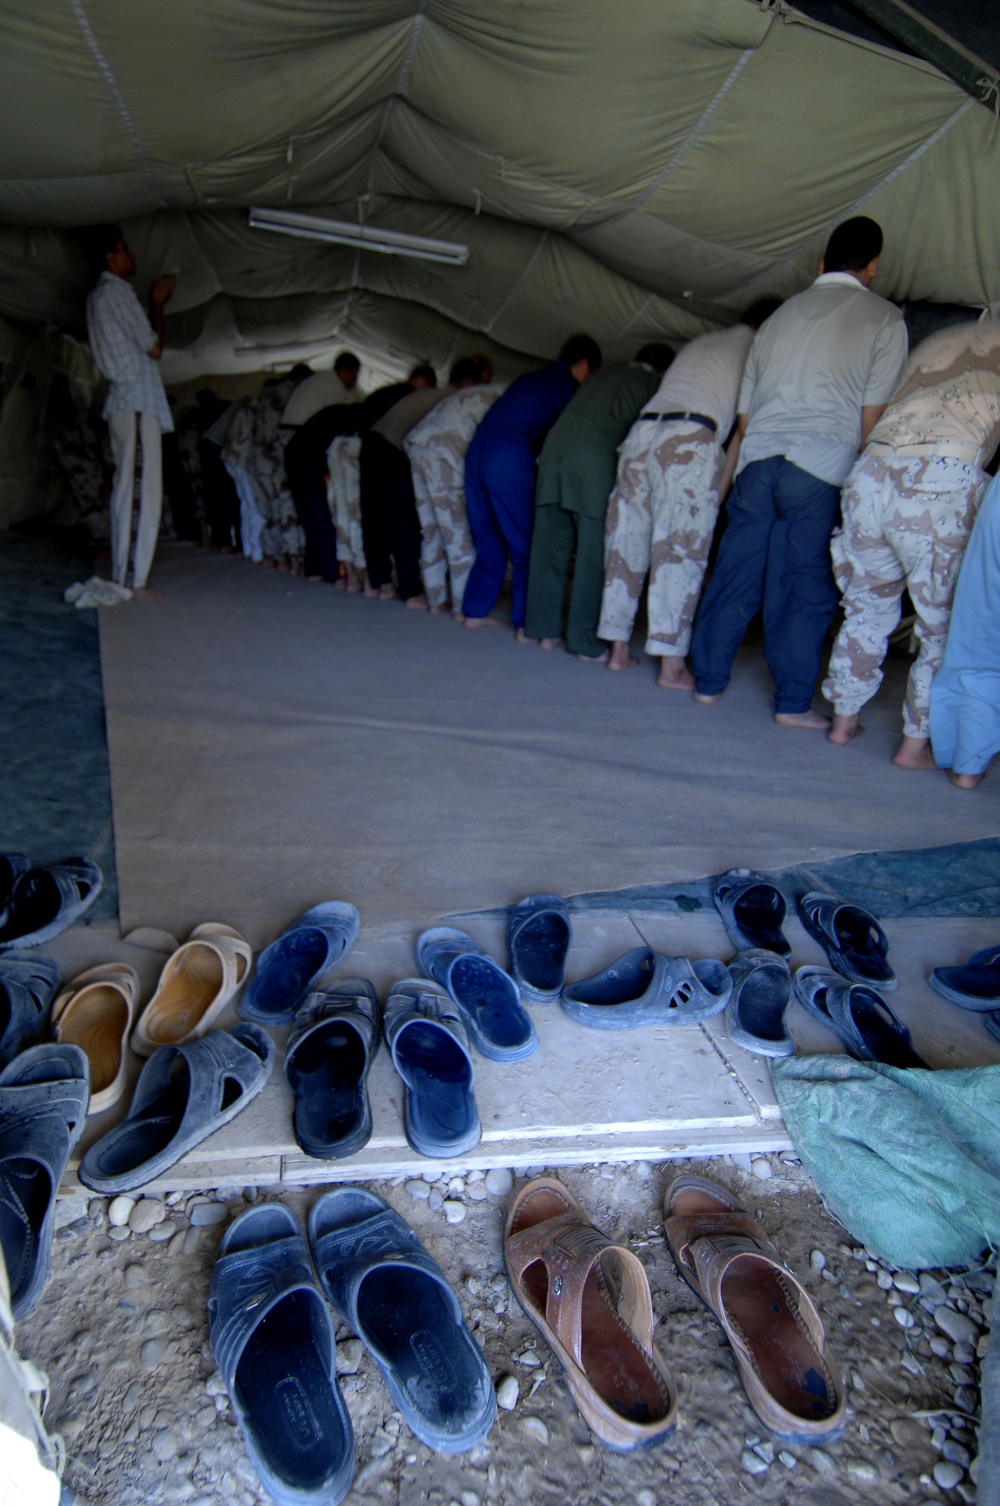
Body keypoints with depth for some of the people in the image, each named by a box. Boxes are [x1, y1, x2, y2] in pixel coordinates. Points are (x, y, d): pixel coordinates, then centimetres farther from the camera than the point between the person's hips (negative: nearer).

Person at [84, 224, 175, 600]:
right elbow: (153, 347, -8)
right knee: (144, 492, -13)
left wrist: (155, 304, 22)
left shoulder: (99, 295, 23)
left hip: (122, 403, 10)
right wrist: (158, 305, 6)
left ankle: (120, 577, 10)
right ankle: (134, 581, -15)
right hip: (137, 404, -10)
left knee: (125, 490, 8)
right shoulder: (116, 292, -7)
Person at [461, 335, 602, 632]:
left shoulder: (531, 378, 28)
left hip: (477, 450, 8)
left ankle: (475, 611, 20)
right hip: (510, 459, -8)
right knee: (525, 545, 0)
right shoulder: (569, 387, 6)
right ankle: (526, 624, 1)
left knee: (488, 540, 16)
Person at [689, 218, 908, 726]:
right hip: (820, 465, -4)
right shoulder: (885, 318, 8)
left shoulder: (782, 313, 22)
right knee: (805, 586, -1)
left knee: (734, 574, 9)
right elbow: (872, 414, 2)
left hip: (758, 459, 4)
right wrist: (854, 475, 11)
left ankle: (707, 680, 16)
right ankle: (793, 703, 2)